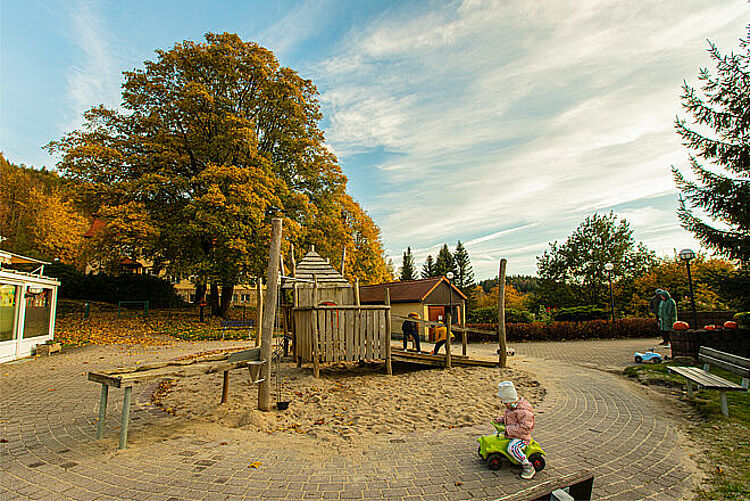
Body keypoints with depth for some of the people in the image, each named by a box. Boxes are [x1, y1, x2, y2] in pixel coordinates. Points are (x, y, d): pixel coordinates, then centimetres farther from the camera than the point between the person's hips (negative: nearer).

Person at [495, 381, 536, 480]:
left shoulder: (524, 411, -27)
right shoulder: (511, 406, 3)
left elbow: (525, 428, -31)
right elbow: (507, 416, 20)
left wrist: (508, 430, -30)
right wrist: (500, 420, 2)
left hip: (522, 437, -10)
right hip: (511, 434, 10)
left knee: (512, 448, -32)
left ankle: (529, 467, -18)